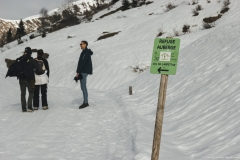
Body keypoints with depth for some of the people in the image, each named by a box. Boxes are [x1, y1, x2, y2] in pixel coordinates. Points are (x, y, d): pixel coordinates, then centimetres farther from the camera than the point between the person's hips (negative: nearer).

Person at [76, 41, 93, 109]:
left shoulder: (86, 52, -13)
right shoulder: (85, 52, 19)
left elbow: (82, 63, -20)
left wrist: (78, 72, -19)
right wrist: (79, 72, 16)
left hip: (84, 72, -10)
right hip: (83, 72, 10)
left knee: (83, 87, -10)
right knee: (83, 87, 10)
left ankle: (85, 102, -9)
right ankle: (85, 102, 13)